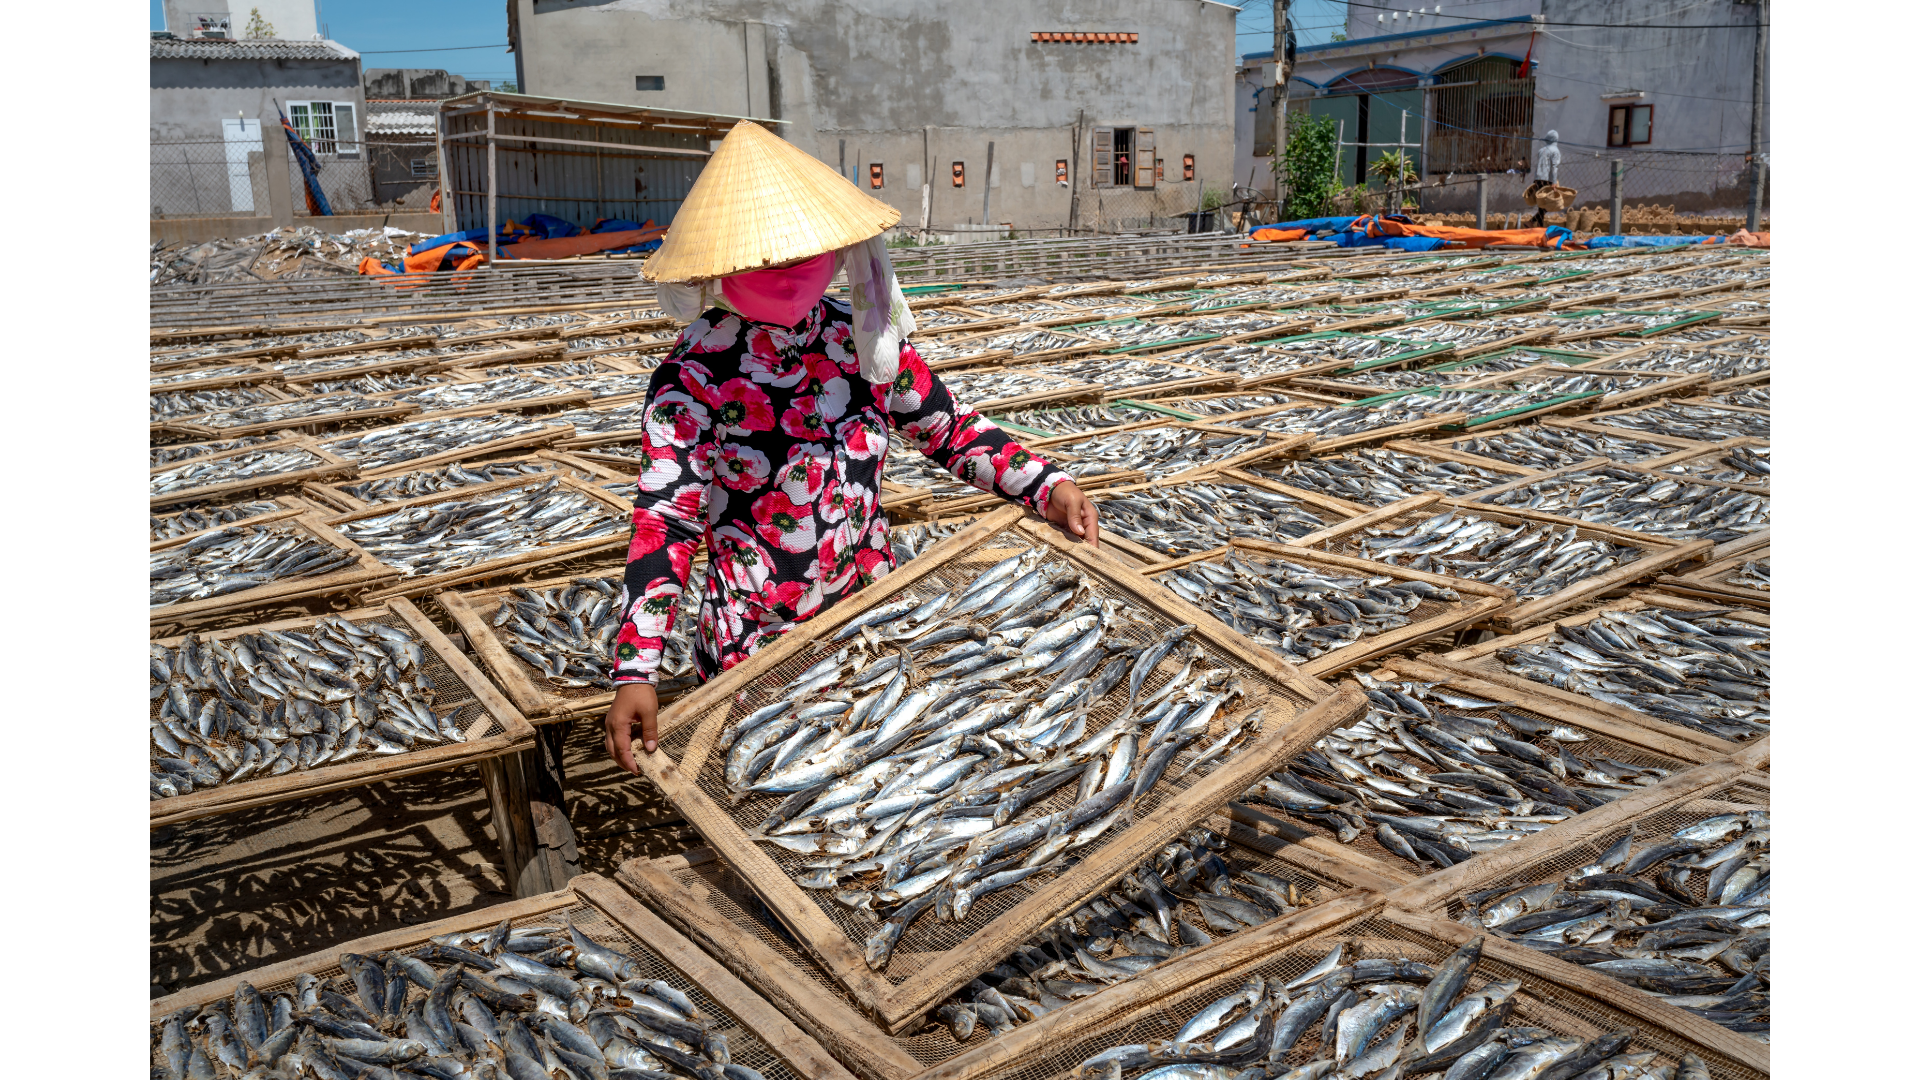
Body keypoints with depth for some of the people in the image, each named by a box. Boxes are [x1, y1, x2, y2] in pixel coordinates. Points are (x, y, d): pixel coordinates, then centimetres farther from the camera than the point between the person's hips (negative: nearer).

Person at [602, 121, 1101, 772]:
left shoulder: (866, 338, -4)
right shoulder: (693, 376, -16)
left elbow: (949, 429, 6)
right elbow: (665, 521, -19)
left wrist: (1045, 487, -8)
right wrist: (635, 671, -28)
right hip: (755, 645, -4)